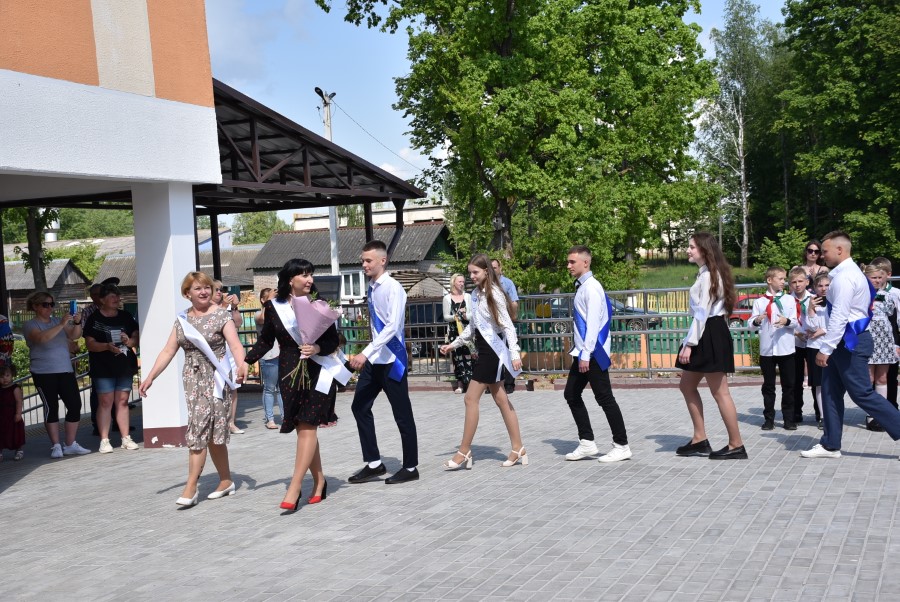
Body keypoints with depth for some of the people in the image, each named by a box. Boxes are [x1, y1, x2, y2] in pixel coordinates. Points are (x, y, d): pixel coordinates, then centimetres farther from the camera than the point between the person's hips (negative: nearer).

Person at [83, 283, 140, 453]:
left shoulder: (126, 317, 11)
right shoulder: (94, 319, -1)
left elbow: (137, 338, 13)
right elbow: (90, 343, -8)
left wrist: (129, 341, -9)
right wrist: (108, 346, -24)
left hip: (125, 367, 4)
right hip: (103, 368, -4)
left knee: (122, 402, 7)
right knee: (105, 402, -4)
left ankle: (126, 438, 12)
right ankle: (104, 440, 0)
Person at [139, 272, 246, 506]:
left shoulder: (221, 316, -6)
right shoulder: (182, 319, 10)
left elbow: (235, 345, -17)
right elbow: (168, 351, 10)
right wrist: (150, 377, 3)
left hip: (214, 379, -5)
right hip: (192, 379, 5)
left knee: (199, 430, -8)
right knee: (212, 433, 8)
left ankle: (191, 488, -4)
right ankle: (226, 481, 20)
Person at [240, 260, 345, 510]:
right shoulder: (274, 306, 2)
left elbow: (333, 341, 1)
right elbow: (265, 341, 10)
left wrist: (317, 348, -18)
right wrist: (246, 361, -2)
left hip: (316, 372, -2)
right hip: (289, 373, 2)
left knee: (307, 427, -8)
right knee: (304, 429, 7)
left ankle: (294, 488, -9)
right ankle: (319, 481, 21)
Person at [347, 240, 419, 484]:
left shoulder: (392, 288, -15)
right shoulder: (372, 288, 9)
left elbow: (393, 326, -24)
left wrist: (366, 353, -29)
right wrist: (368, 355, 15)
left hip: (392, 359, -8)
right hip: (375, 359, 8)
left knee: (402, 414, 1)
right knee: (360, 407, 7)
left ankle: (410, 467, 13)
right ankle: (374, 463, 15)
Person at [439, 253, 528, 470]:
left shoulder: (494, 294, -13)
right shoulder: (479, 294, 13)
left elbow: (507, 325, -17)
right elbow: (472, 327, 20)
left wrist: (514, 353, -23)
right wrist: (453, 345, 17)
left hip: (492, 350, -9)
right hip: (485, 350, 9)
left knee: (471, 398, -7)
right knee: (501, 399, 9)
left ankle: (464, 452, -1)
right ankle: (518, 450, 13)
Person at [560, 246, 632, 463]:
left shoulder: (591, 287, -14)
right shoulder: (581, 286, 13)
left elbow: (593, 323, -20)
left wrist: (586, 354, -21)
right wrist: (581, 352, 14)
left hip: (593, 353, -10)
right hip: (582, 352, 10)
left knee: (604, 398, -3)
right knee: (571, 395, 11)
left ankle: (621, 446, 6)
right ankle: (587, 443, 17)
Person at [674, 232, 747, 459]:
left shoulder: (708, 274, -14)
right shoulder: (706, 273, 16)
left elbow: (702, 312, -19)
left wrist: (689, 343, -20)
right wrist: (690, 341, 14)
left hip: (710, 335, -11)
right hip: (707, 335, 11)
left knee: (719, 392, -5)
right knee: (687, 385, 14)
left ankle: (736, 445, 2)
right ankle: (699, 440, 18)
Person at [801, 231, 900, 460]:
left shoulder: (844, 276, -18)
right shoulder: (849, 272, 14)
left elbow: (839, 317, -23)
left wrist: (826, 349, -20)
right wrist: (829, 346, 20)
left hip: (850, 342, -10)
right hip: (846, 340, 10)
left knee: (862, 394, -6)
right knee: (831, 392, 11)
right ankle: (830, 445, 16)